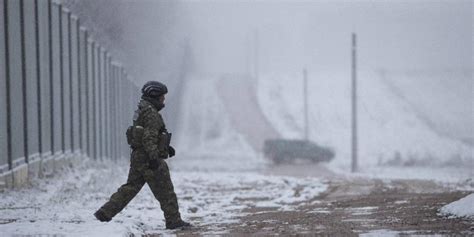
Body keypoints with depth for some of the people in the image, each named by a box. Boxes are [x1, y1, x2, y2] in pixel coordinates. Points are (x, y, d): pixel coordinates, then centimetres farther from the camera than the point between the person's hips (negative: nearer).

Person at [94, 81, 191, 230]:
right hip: (147, 158, -10)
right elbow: (149, 137, -23)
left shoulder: (142, 111, 19)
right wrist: (153, 157, -27)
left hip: (138, 156, 10)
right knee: (165, 191, -1)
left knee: (130, 187, 11)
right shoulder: (151, 113, -14)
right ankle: (173, 221, 4)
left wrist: (166, 147, 27)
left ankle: (104, 213, 7)